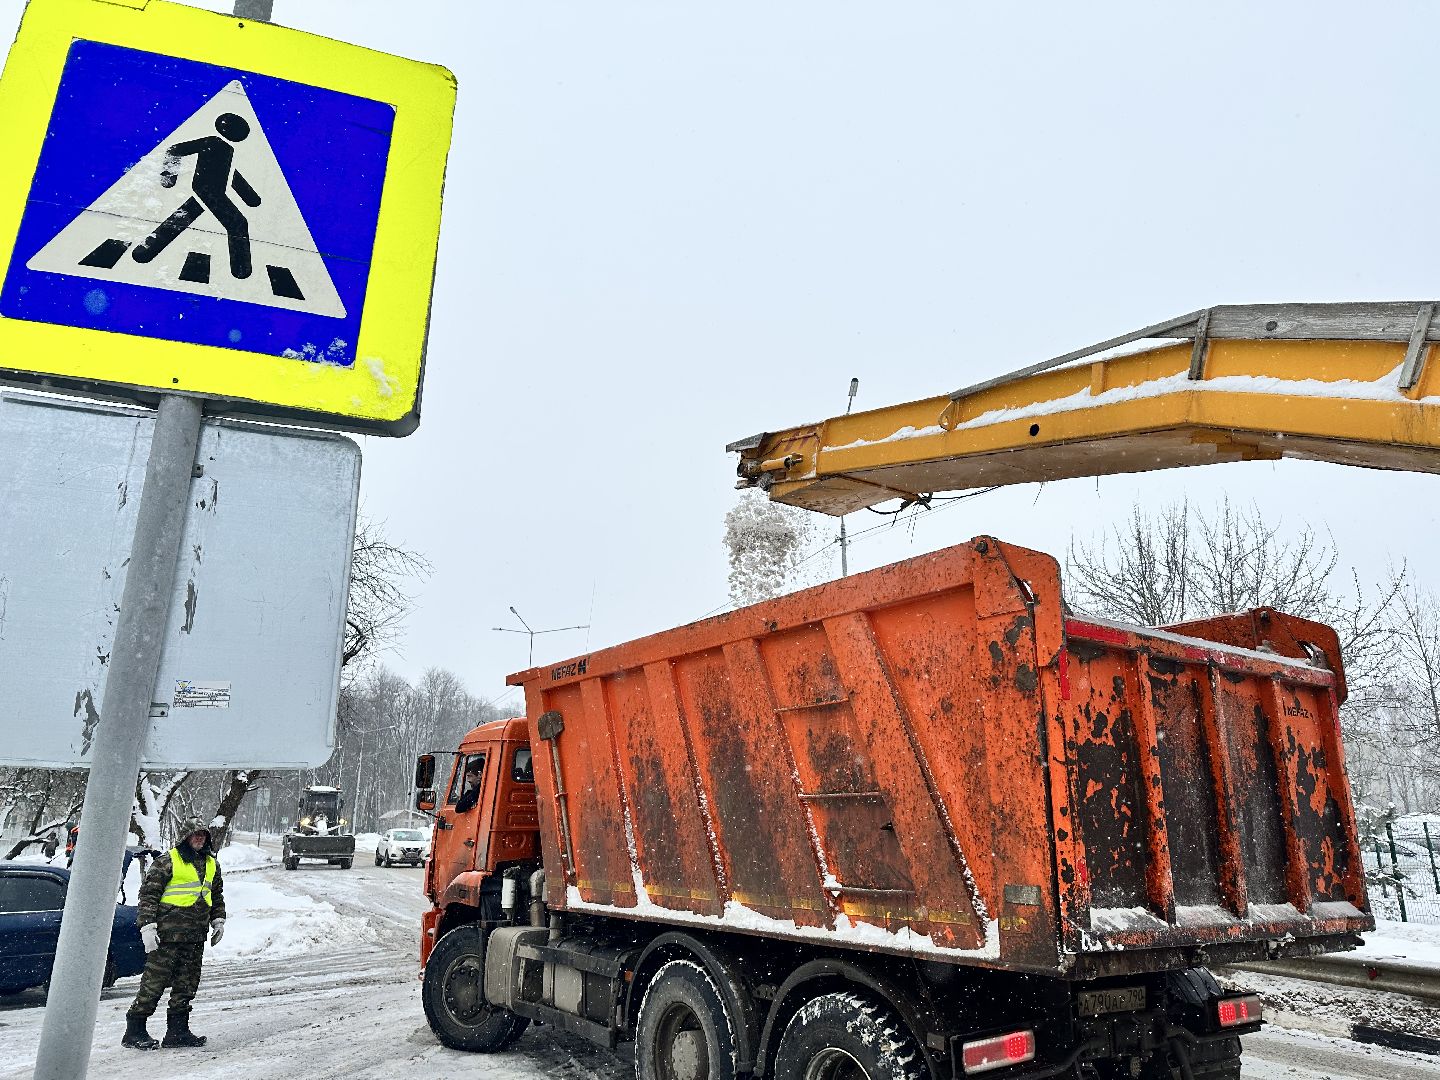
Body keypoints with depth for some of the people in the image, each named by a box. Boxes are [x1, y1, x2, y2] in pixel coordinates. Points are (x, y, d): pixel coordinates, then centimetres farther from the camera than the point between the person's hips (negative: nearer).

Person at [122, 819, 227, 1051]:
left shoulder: (212, 864, 16)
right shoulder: (167, 861, -4)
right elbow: (148, 894, -6)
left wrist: (218, 920, 19)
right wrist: (148, 926, -12)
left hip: (196, 936, 6)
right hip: (168, 934, -6)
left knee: (187, 985, 9)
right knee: (154, 982, -3)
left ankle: (178, 1030, 17)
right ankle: (135, 1030, 9)